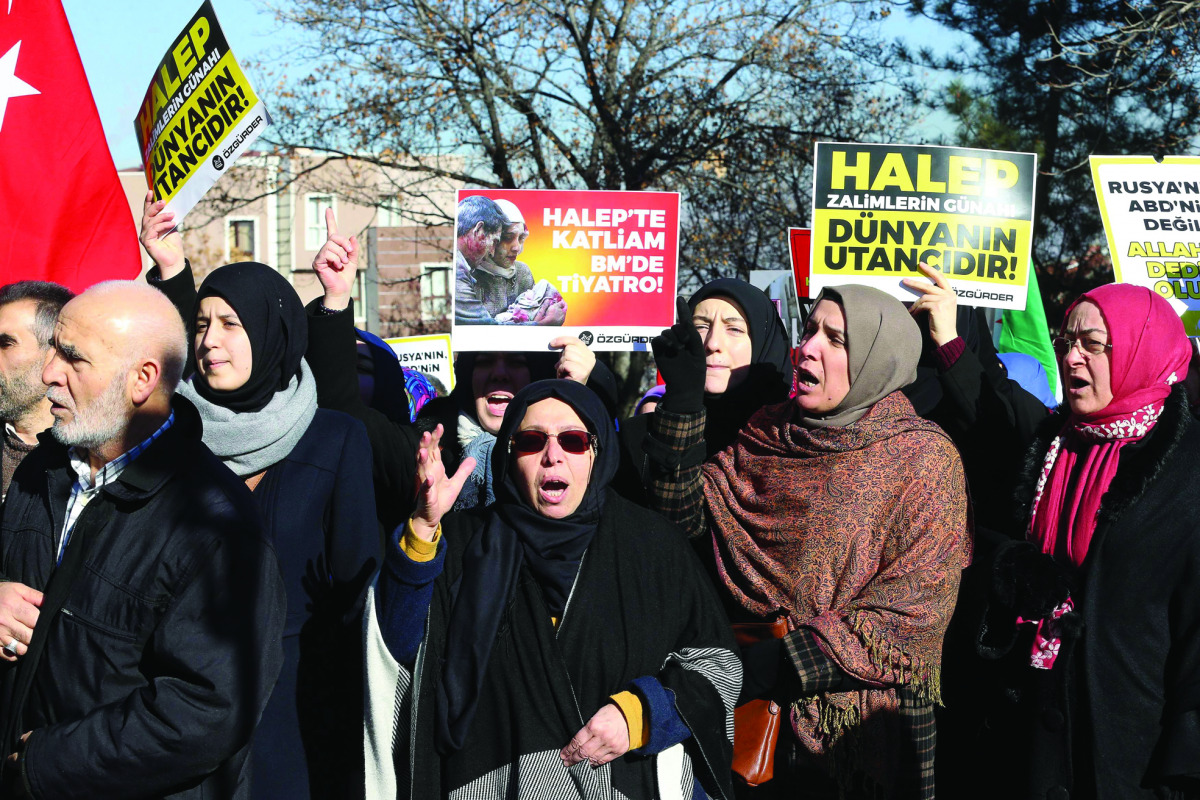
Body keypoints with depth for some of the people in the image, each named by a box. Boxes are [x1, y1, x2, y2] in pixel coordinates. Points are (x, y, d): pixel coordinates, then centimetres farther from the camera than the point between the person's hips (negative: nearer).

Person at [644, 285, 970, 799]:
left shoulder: (925, 458, -9)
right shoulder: (769, 433, 6)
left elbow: (915, 609, -16)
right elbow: (686, 516, -2)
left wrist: (779, 664, -20)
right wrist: (683, 396, -11)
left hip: (862, 720, -4)